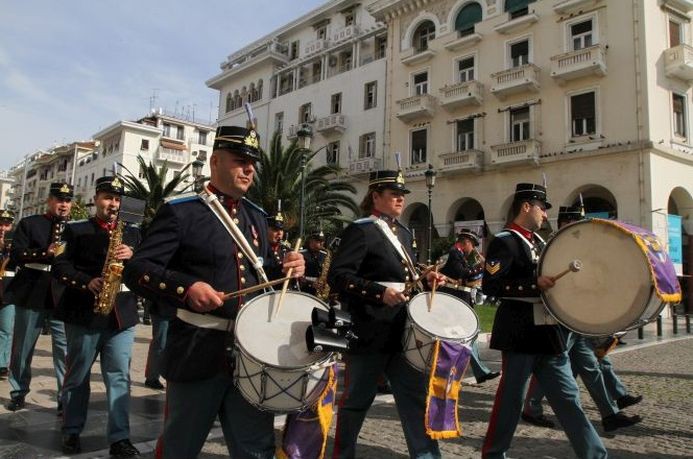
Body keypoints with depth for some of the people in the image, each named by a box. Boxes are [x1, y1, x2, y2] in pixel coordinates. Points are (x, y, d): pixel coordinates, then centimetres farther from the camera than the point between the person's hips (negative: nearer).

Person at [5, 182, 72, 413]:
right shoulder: (28, 224, 5)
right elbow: (17, 255, -6)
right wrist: (47, 252, -20)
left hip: (63, 296, 1)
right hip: (31, 295, 0)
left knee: (66, 350, -1)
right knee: (22, 348, 11)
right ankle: (18, 393, 27)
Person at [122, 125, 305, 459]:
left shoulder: (257, 217, 12)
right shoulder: (180, 212, -6)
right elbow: (136, 270, -11)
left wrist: (286, 269, -2)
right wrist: (187, 288, -28)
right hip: (198, 350, -4)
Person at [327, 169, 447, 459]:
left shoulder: (403, 233, 15)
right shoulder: (360, 230, -10)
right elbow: (337, 275, -19)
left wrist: (425, 279, 5)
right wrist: (379, 292, -27)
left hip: (404, 331, 8)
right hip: (369, 332, -7)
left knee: (417, 397, 10)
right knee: (356, 401, 8)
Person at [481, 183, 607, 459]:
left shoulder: (538, 241, 15)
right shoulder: (504, 241, -11)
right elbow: (490, 285, -21)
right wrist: (534, 284, -22)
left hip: (548, 333, 8)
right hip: (520, 335, -8)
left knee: (568, 399, 12)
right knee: (511, 398, 4)